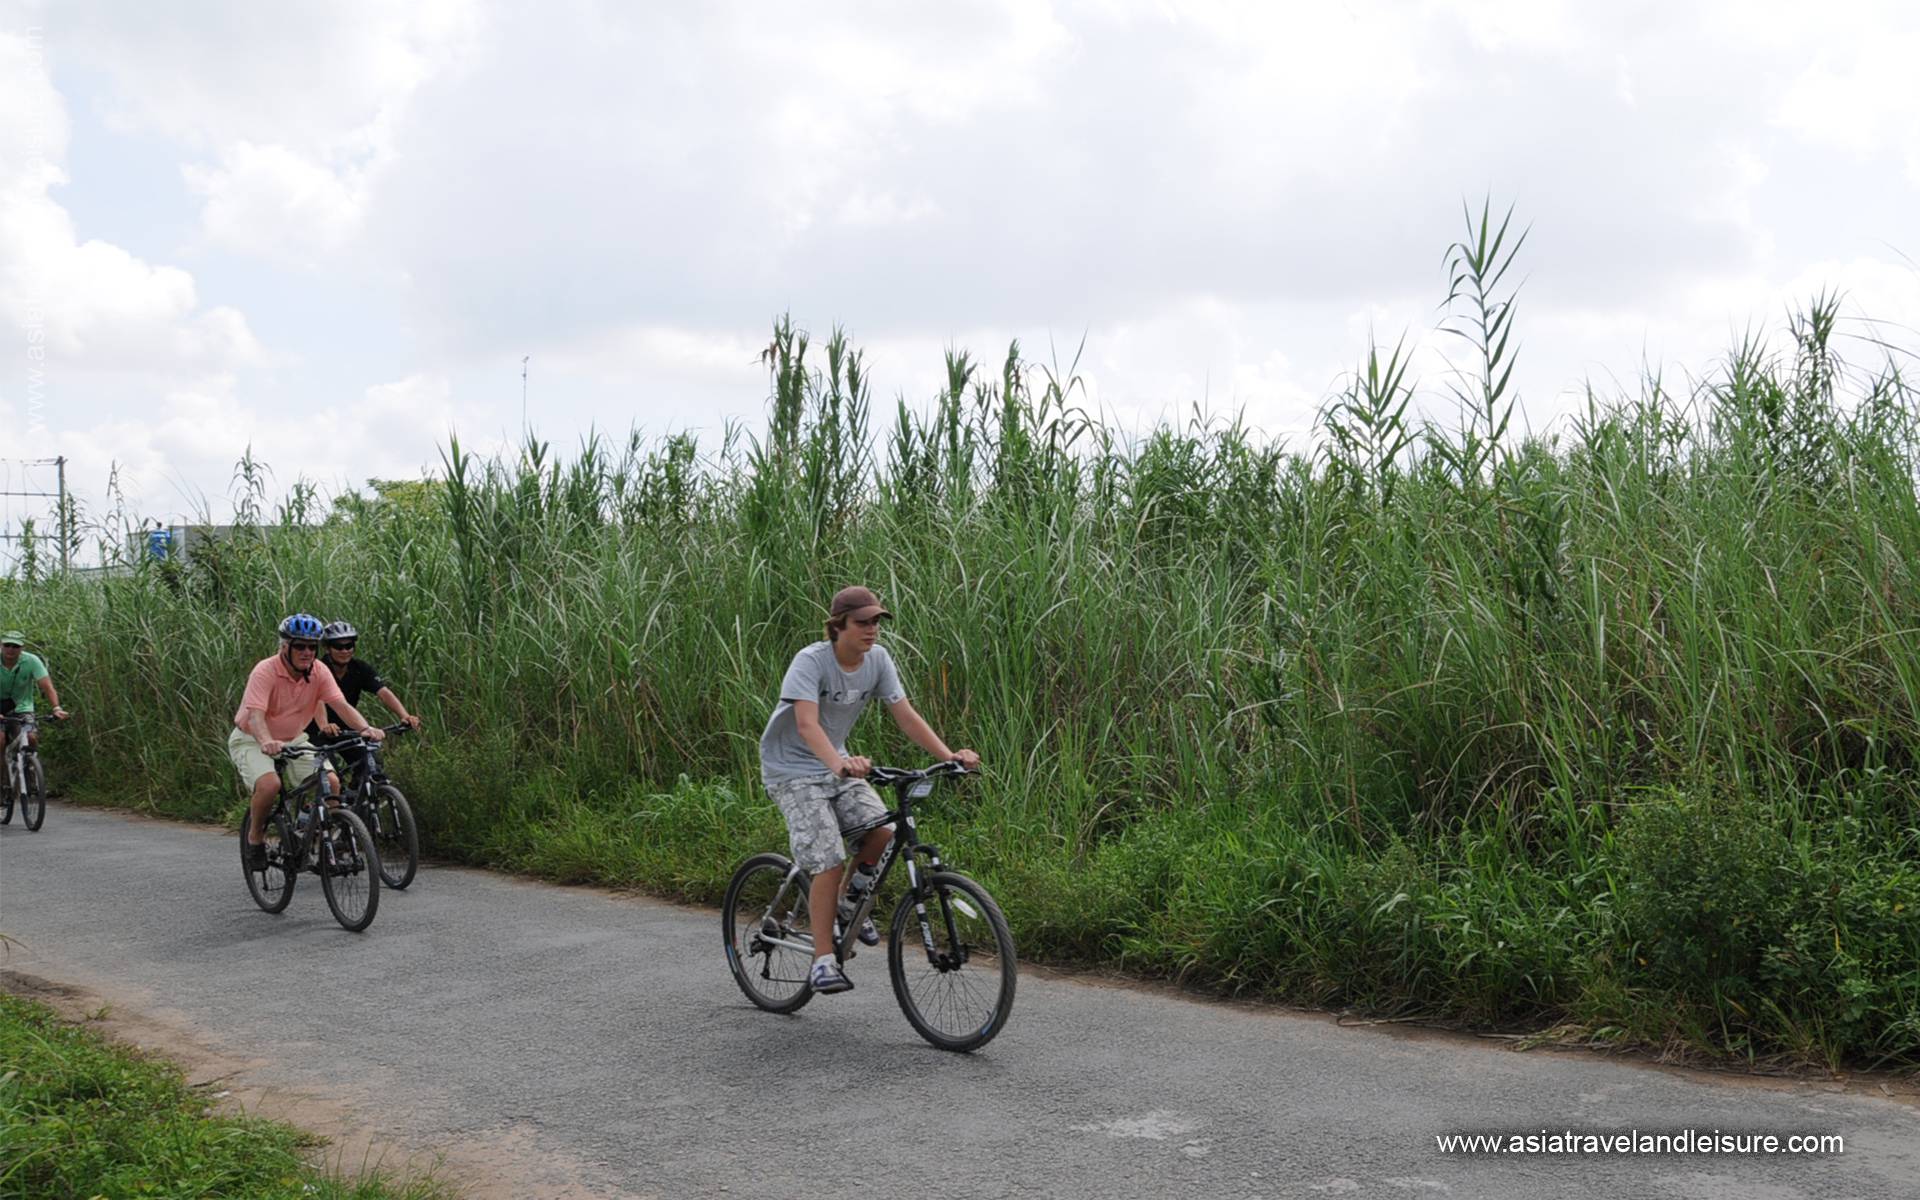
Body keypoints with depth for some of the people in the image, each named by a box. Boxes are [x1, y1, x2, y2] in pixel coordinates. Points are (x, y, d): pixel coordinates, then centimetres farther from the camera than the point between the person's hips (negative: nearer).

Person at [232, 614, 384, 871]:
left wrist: (366, 728, -40)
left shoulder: (319, 673, -11)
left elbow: (342, 705, -21)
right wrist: (266, 742, -57)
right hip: (251, 740, -5)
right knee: (269, 784, -32)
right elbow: (255, 714, -37)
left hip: (293, 739, 5)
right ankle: (255, 838, -5)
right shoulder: (265, 672, -25)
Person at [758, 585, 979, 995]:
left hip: (837, 763, 6)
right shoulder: (811, 661, -23)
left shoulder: (878, 658, -5)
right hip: (792, 769, -6)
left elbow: (905, 715, -7)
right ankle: (823, 961, -7)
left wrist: (948, 755, -20)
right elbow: (807, 724, -36)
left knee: (882, 834, -16)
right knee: (830, 861, -18)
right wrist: (839, 764, -54)